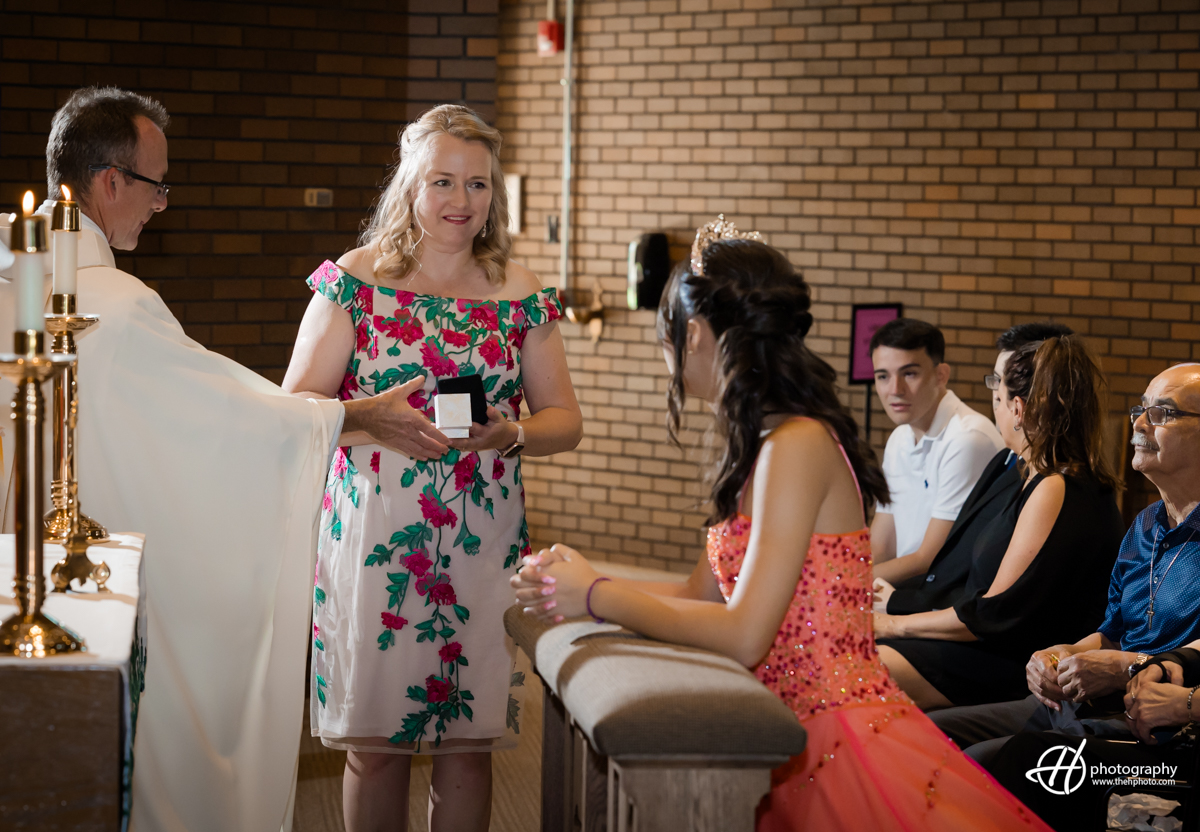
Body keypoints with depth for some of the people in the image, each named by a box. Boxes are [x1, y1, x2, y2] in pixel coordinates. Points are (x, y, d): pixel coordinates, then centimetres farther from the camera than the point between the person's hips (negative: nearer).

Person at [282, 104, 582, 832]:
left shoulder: (521, 294, 7)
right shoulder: (356, 279, 1)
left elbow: (565, 420, 10)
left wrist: (510, 433, -11)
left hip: (484, 544, 2)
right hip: (374, 533, -2)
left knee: (469, 744, 6)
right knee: (374, 744, 3)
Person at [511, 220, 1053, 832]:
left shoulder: (798, 444, -18)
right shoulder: (762, 444, 11)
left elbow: (743, 635, -23)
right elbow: (704, 595, 16)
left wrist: (596, 595, -13)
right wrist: (580, 586, 8)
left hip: (842, 744, -8)